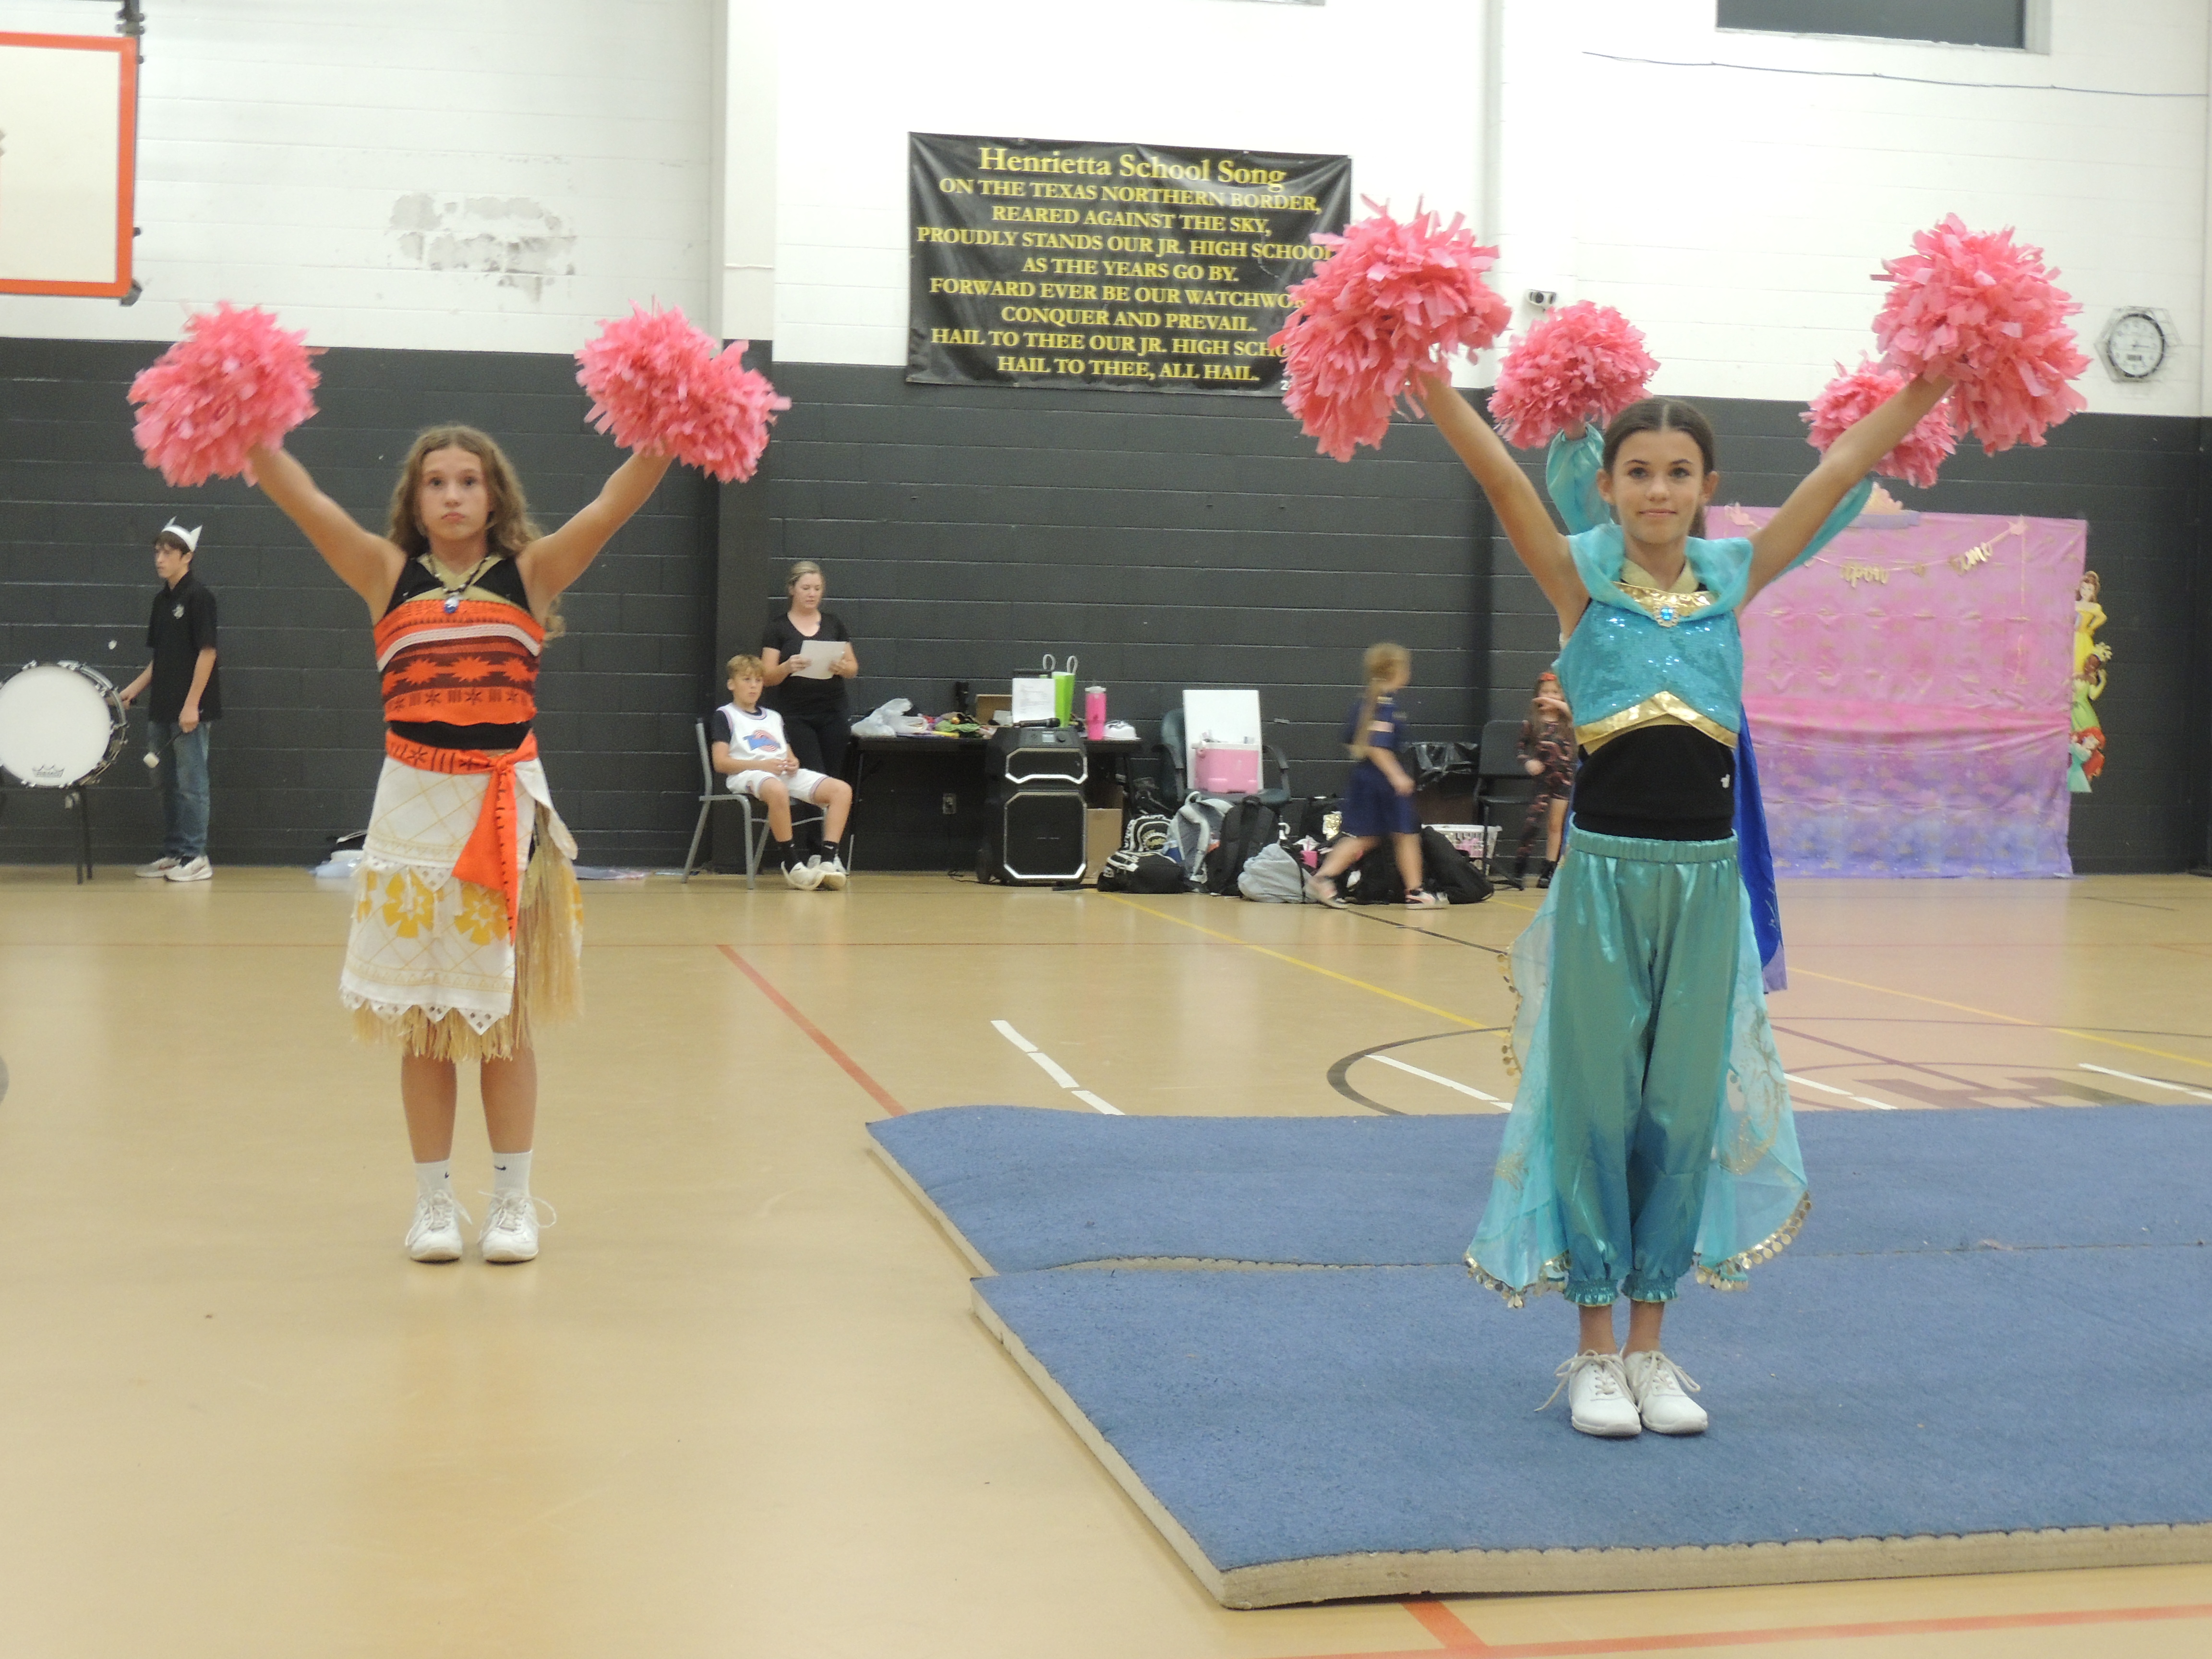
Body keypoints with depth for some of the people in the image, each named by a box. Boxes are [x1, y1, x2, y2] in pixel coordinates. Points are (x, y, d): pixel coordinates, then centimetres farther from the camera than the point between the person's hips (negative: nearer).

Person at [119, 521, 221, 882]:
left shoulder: (199, 595, -10)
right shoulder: (162, 599, 13)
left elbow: (207, 652, -14)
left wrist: (192, 704, -17)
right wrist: (136, 687, 11)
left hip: (189, 708, -8)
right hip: (161, 708, 8)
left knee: (190, 784, -3)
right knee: (168, 784, 12)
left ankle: (196, 858, 2)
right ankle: (173, 854, 19)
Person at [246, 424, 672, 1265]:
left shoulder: (532, 572, 3)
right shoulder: (387, 573, 6)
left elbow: (616, 502, -8)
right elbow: (303, 498, -5)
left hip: (508, 807, -1)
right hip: (414, 808, 1)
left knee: (505, 1017, 6)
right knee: (421, 1020, 6)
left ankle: (512, 1198, 17)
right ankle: (433, 1200, 17)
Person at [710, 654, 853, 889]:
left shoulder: (774, 717, 30)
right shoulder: (725, 715, 10)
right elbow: (720, 762, -2)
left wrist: (793, 763, 2)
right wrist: (763, 765, -13)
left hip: (786, 774, 7)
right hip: (748, 775, -7)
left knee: (842, 789, -17)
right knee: (777, 790, -44)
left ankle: (829, 860, -26)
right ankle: (791, 864, -35)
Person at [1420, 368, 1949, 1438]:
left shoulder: (1733, 578, 7)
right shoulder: (1581, 577, -1)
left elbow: (1845, 465, 5)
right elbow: (1497, 474, -14)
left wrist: (1942, 369, -1)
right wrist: (1423, 373, -27)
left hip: (1705, 870, 3)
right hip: (1606, 865, -3)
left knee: (1684, 1105, 8)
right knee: (1595, 1099, 4)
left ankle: (1649, 1346, 20)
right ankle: (1595, 1352, 16)